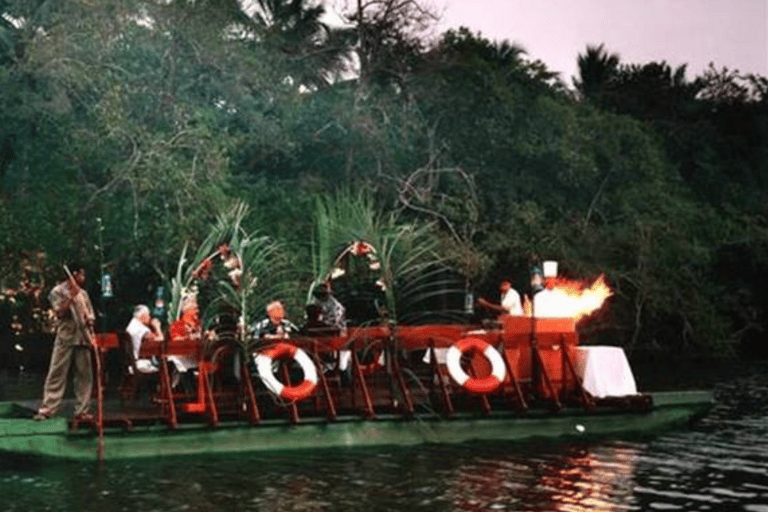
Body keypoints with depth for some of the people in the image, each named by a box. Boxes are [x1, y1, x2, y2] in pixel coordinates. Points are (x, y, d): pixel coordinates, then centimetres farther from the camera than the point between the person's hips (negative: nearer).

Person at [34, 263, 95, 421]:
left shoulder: (83, 294, 18)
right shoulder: (58, 292, 2)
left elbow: (90, 315, 20)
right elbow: (60, 312, -10)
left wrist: (89, 320, 0)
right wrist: (71, 297, -15)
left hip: (83, 339, 5)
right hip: (65, 338, -5)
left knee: (84, 375, 3)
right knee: (57, 374, -6)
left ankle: (82, 411, 7)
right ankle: (47, 409, -5)